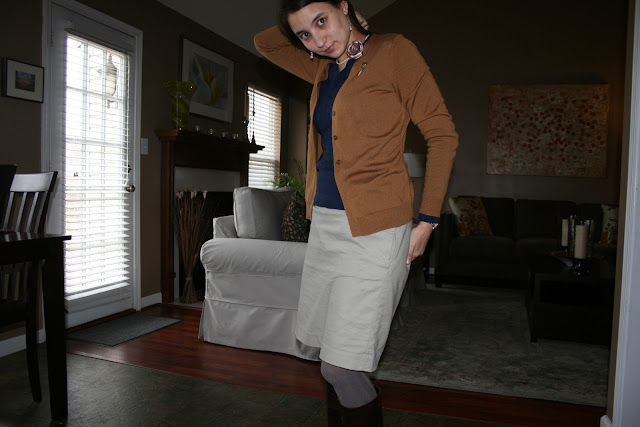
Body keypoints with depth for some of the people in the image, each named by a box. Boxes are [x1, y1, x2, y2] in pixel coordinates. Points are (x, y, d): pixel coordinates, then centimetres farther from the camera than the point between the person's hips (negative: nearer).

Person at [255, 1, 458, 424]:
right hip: (325, 225, 7)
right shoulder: (323, 69, 15)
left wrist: (427, 222, -9)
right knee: (335, 359, 12)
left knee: (341, 367, -6)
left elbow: (442, 135, -6)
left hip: (374, 230, -7)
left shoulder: (394, 51, -4)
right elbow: (264, 42, 29)